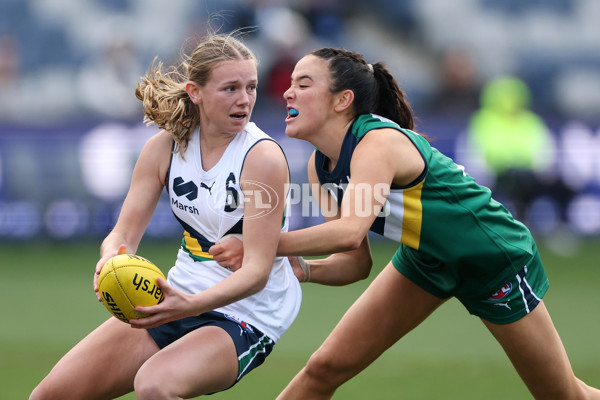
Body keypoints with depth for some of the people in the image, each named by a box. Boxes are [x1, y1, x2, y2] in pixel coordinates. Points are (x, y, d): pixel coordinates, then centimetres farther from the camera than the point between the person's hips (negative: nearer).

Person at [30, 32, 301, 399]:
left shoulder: (263, 157, -17)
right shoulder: (166, 147, -1)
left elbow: (258, 270, -22)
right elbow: (125, 232, -1)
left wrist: (192, 304, -39)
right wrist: (111, 259, -26)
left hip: (245, 317, -5)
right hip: (180, 301, 6)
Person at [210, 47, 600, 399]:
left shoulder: (379, 142, -33)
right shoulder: (321, 167, -8)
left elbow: (350, 232, -48)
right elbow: (356, 262, -4)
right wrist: (303, 269, -23)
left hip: (497, 261, -7)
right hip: (424, 261, 7)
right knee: (325, 368, -4)